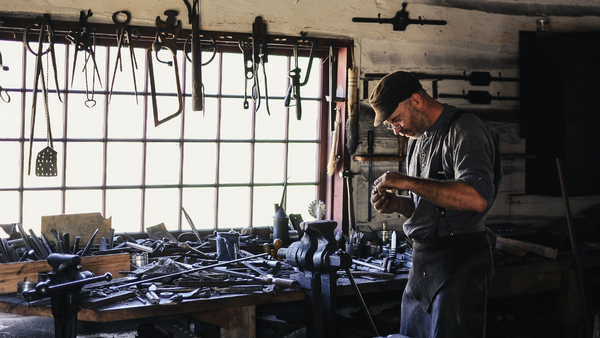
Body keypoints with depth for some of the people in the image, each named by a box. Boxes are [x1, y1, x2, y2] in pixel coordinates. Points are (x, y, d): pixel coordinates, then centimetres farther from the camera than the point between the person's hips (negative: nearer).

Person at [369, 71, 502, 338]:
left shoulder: (464, 130, -12)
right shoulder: (418, 138, 16)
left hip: (457, 265, -9)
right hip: (422, 261, 9)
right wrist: (397, 204, 2)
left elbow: (477, 199, -28)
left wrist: (409, 182, -22)